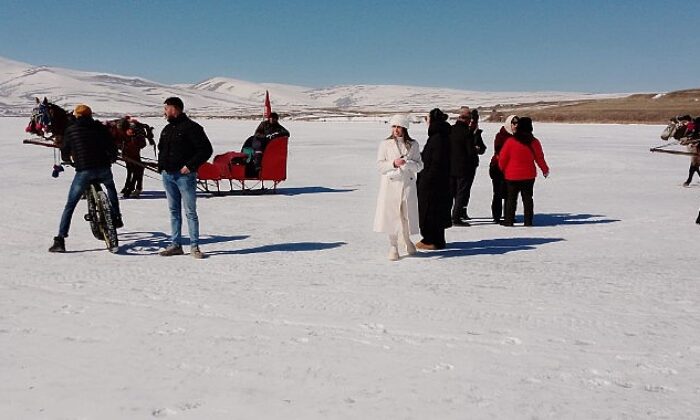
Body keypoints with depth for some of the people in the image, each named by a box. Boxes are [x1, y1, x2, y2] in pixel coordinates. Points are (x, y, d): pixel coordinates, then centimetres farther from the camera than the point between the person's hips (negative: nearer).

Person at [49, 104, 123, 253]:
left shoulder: (70, 130, 7)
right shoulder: (100, 127, 9)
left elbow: (65, 153, 12)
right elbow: (112, 147, 8)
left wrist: (70, 159, 35)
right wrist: (112, 159, 29)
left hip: (83, 171, -1)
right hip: (103, 169, 2)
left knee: (70, 205, 6)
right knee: (111, 188, 35)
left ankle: (60, 240, 0)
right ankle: (116, 218, 31)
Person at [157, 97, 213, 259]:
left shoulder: (191, 127, -8)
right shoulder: (167, 129, 16)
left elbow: (206, 149, -12)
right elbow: (161, 149, 28)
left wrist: (190, 165, -17)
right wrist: (161, 166, 12)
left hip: (185, 175, -8)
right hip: (167, 175, 8)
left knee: (190, 212, -3)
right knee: (174, 211, 11)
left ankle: (194, 246, 3)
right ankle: (176, 245, 17)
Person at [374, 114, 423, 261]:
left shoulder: (413, 145, 5)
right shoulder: (385, 144, 2)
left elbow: (420, 165, 4)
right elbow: (380, 165, 0)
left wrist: (408, 163, -15)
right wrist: (393, 163, -17)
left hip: (408, 183, 1)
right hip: (390, 183, -1)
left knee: (408, 214, 4)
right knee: (391, 214, -2)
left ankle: (408, 241, 30)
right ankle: (393, 246, 11)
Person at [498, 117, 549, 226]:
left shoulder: (510, 141, -12)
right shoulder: (534, 142, -4)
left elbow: (503, 157, -6)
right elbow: (539, 158, 4)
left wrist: (502, 168, 13)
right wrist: (545, 170, 20)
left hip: (512, 175, -2)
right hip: (529, 175, 2)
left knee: (511, 198, 7)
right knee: (527, 198, 10)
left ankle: (509, 220, 7)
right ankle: (528, 221, 10)